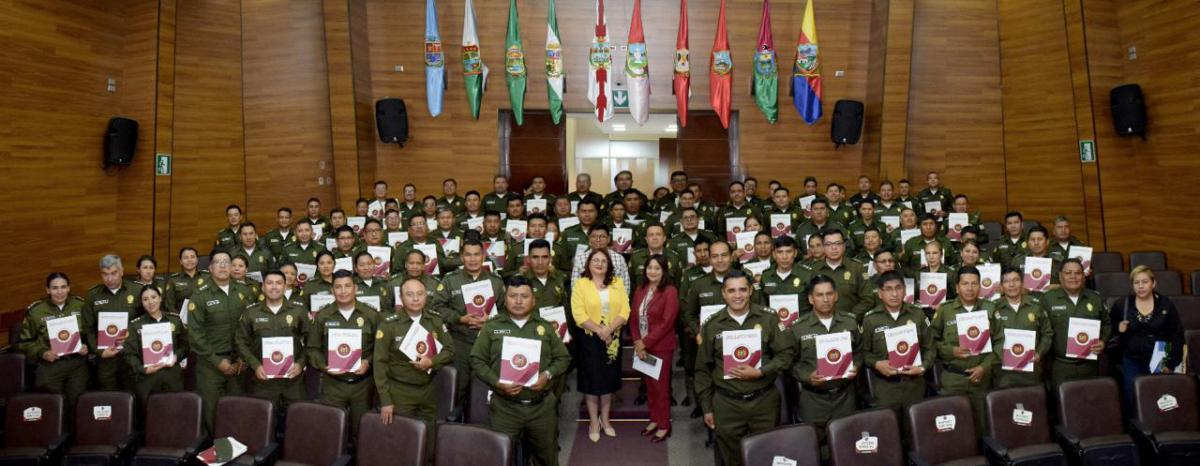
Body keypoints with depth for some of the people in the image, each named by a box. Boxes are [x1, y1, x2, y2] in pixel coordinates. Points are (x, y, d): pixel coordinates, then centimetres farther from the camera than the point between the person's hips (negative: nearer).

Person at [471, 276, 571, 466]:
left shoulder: (545, 327, 7)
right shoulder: (491, 327, 2)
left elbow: (563, 358, 8)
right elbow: (477, 360, 0)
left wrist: (547, 375, -11)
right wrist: (497, 383, -14)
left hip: (542, 406, 2)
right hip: (504, 407, -2)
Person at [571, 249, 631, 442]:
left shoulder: (617, 283, 4)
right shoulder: (580, 283, -5)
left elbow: (625, 310, -4)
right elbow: (579, 314, -13)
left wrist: (609, 329, -17)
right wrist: (599, 331, -19)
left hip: (613, 338, 3)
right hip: (589, 338, -3)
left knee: (609, 378, 11)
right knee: (592, 378, 4)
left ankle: (605, 419, 27)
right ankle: (593, 421, 18)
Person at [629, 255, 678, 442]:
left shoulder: (670, 291, -12)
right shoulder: (640, 290, 8)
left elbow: (667, 322, -18)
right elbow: (633, 317, 6)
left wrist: (645, 343, -16)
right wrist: (637, 342, -7)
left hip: (661, 347, -6)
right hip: (642, 346, 6)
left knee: (661, 386, 4)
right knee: (649, 384, 14)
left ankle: (664, 425, 18)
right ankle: (654, 420, 29)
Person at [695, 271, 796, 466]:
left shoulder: (768, 318, -2)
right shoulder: (711, 325, -1)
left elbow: (787, 352, -3)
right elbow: (703, 369, 4)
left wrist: (760, 372, -16)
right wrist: (706, 407, 4)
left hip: (765, 400, 0)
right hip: (727, 403, 1)